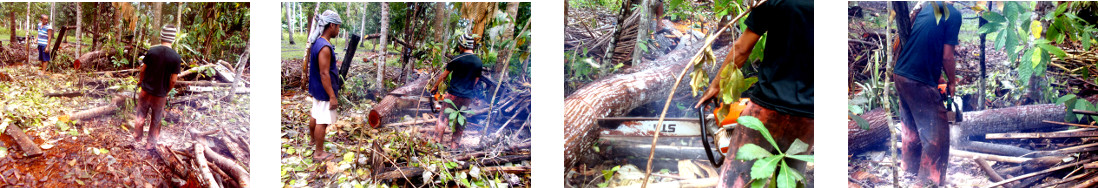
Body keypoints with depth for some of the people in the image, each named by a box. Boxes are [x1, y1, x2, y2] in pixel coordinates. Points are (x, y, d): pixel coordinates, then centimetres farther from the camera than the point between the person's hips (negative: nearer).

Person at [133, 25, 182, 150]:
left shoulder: (151, 51, -13)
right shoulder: (176, 58, -17)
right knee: (156, 120, 16)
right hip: (160, 95, -2)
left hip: (146, 91, 2)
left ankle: (137, 137, 39)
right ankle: (151, 143, 27)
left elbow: (143, 70, -3)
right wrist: (166, 92, 4)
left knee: (141, 114, 22)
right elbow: (173, 81, -13)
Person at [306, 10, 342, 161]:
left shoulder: (316, 43, 5)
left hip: (316, 90, 10)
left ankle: (313, 140, 43)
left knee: (315, 116, 25)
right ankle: (319, 152, 9)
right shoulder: (325, 48, -25)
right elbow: (324, 74, -26)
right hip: (324, 92, -10)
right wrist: (332, 96, -22)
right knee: (322, 122, 0)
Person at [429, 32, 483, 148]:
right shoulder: (479, 62, 3)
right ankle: (454, 145, 18)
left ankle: (437, 141, 6)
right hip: (468, 97, 4)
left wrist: (435, 86, 13)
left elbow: (444, 75, -1)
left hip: (453, 94, -4)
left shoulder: (457, 59, -10)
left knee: (443, 117, 6)